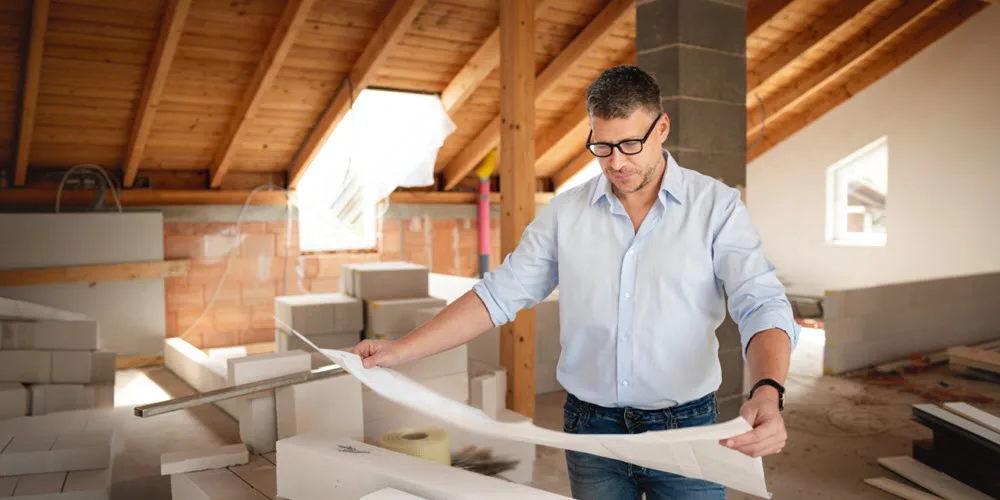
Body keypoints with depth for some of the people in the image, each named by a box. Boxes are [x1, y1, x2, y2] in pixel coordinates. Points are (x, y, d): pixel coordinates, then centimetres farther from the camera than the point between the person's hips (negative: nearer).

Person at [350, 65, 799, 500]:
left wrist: (768, 393, -35)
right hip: (590, 428, 2)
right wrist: (401, 351, -8)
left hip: (686, 429, -1)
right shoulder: (565, 212, 0)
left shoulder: (716, 206, -6)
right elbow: (500, 293, 0)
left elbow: (761, 306, -14)